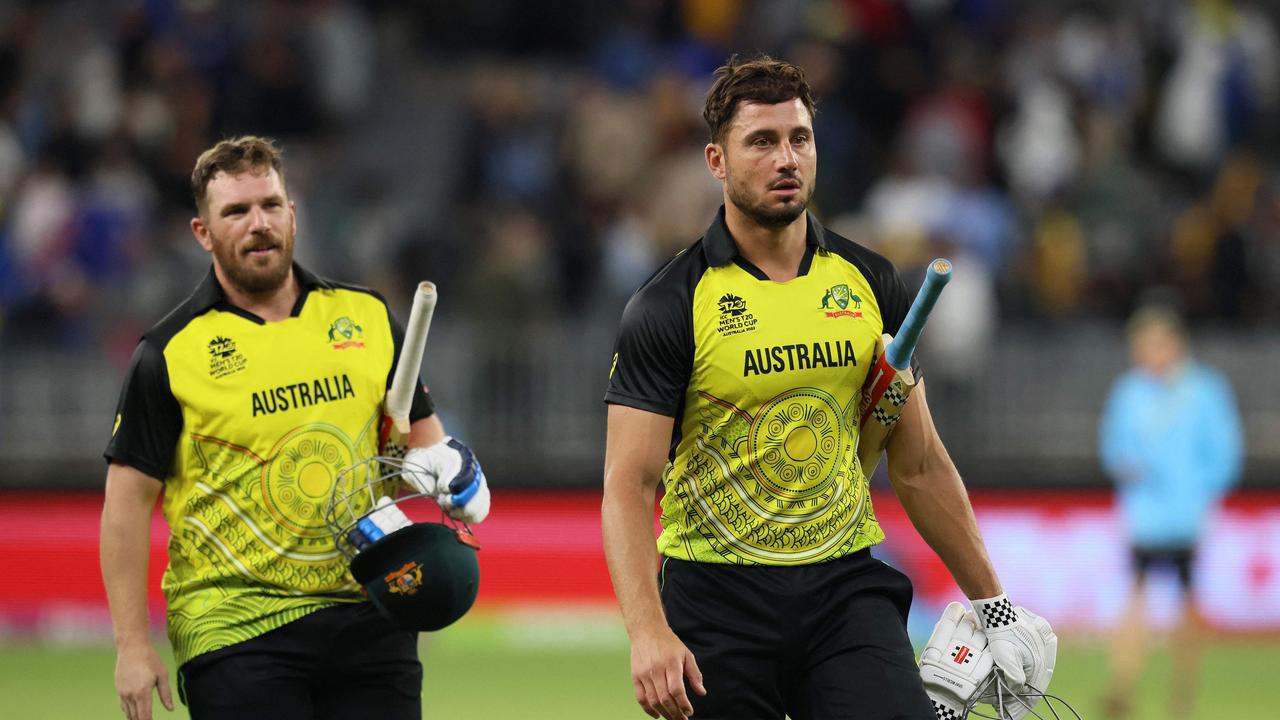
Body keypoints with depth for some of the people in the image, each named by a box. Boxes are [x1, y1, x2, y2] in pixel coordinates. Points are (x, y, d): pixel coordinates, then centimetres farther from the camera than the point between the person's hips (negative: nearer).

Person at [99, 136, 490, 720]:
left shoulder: (367, 318, 8)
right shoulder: (170, 354, -4)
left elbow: (419, 430, 19)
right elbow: (128, 501, -3)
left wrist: (439, 464, -6)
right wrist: (132, 644, -7)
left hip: (369, 619, 4)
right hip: (235, 626, -3)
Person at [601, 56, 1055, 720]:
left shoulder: (872, 285, 6)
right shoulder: (669, 307, -6)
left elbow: (919, 466, 14)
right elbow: (630, 481, -12)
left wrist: (990, 602, 14)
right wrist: (647, 630, -25)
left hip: (846, 588, 2)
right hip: (716, 591, -2)